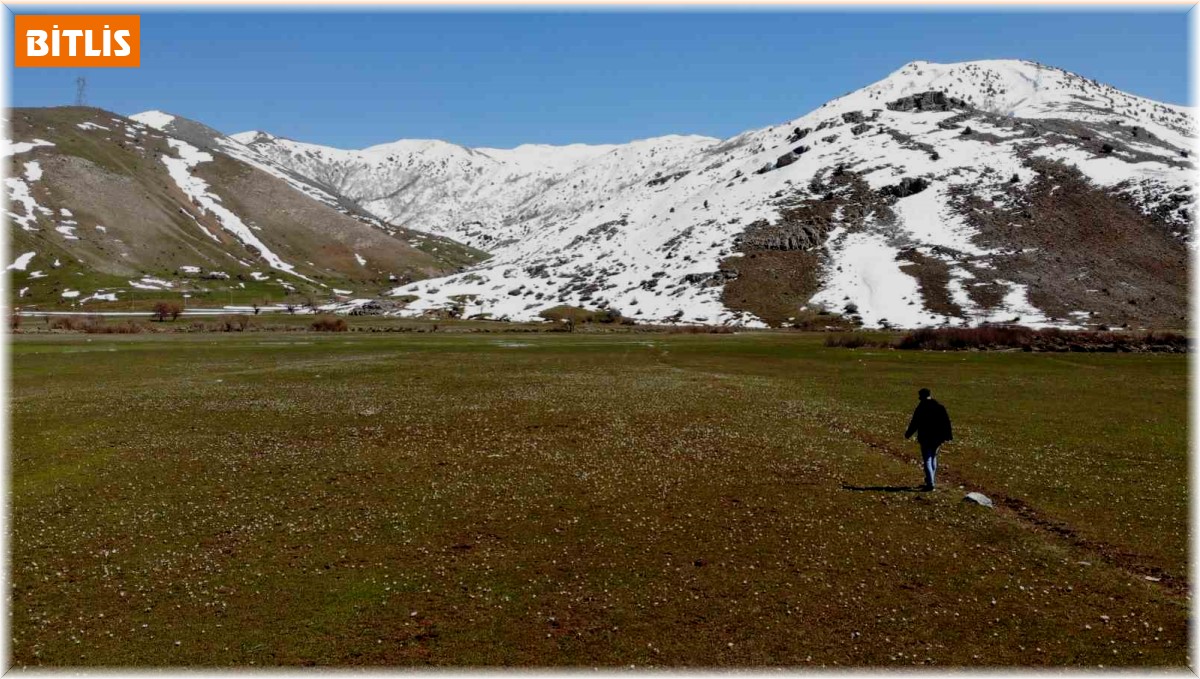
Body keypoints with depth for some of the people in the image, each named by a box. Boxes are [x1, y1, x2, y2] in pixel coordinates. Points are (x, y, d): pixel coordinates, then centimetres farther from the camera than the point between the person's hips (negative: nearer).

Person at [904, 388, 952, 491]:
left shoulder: (920, 409, -12)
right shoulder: (940, 407, 3)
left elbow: (914, 423, -8)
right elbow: (946, 422, 3)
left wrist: (908, 434, 6)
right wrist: (948, 435, 8)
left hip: (925, 438, -5)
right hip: (937, 438, 5)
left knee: (927, 460, -3)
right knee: (933, 458, 21)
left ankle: (930, 483, -11)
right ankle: (931, 480, 30)